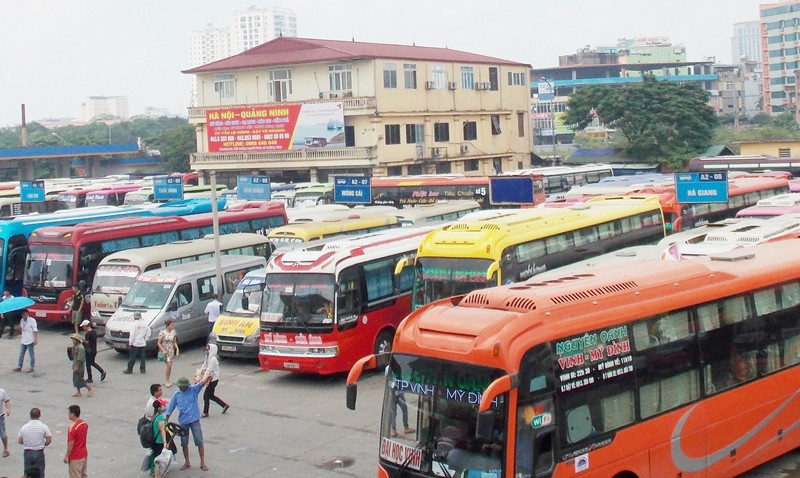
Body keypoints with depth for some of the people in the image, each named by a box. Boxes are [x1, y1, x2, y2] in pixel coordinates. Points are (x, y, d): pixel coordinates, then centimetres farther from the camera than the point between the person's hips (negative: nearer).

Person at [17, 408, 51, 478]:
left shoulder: (24, 427, -4)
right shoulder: (44, 427, -10)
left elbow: (19, 441, 2)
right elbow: (49, 440, -9)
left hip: (27, 453, 2)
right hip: (39, 453, -2)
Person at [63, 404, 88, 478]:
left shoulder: (72, 427, -23)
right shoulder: (85, 424, 2)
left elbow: (71, 443, -21)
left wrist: (66, 456, -11)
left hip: (75, 457, -8)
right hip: (84, 454, 8)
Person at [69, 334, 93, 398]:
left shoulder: (80, 347, -22)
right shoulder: (76, 346, 9)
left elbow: (80, 359, -24)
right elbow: (73, 355, 14)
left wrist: (77, 366, -24)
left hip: (79, 367, -10)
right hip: (76, 366, 10)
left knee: (79, 379, -4)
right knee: (75, 379, 14)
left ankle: (89, 388, 6)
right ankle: (78, 392, 23)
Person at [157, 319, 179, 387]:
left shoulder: (173, 332, 2)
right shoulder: (163, 333, -13)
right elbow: (159, 343, -9)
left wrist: (177, 348, -6)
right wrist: (163, 350, -19)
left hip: (171, 351, 5)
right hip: (165, 351, -5)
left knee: (169, 366, 7)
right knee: (169, 366, -14)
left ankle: (167, 381, 18)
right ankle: (166, 381, -1)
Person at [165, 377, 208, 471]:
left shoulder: (193, 390, -7)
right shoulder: (176, 395, -1)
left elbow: (200, 384, -27)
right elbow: (170, 408, 4)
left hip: (194, 420, -2)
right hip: (183, 422, 3)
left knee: (199, 442, -2)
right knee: (184, 443, 11)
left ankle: (202, 462, 8)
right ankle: (187, 462, 26)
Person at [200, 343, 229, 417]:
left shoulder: (213, 359, -23)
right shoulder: (209, 357, 6)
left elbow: (209, 370, -25)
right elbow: (204, 366, 13)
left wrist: (203, 379, -24)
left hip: (213, 379, -9)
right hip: (210, 379, 9)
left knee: (206, 395, 0)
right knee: (211, 395, 17)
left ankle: (205, 412, 13)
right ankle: (225, 405, 26)